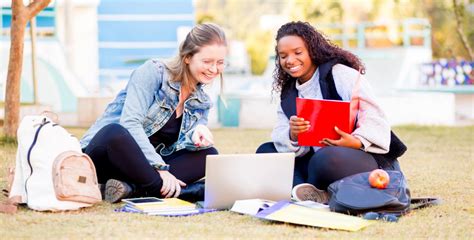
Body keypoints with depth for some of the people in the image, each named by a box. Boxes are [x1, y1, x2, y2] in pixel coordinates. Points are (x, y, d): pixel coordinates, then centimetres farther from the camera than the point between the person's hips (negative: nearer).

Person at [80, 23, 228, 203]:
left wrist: (197, 137, -27)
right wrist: (160, 168, -31)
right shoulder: (153, 72, -9)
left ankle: (131, 188, -31)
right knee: (115, 132, -39)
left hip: (143, 165, 6)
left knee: (208, 154, -15)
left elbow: (183, 147, -3)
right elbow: (130, 123, -22)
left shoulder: (201, 103, 10)